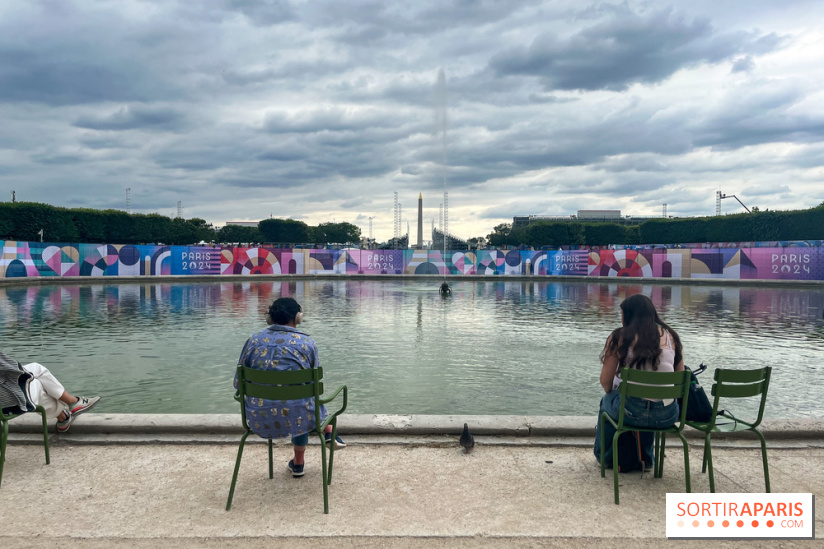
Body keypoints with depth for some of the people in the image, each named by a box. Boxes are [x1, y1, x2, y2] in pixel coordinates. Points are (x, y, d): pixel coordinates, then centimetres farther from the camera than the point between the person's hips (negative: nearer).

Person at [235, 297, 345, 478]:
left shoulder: (253, 341, 0)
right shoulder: (307, 343, -4)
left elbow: (238, 384, 6)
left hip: (260, 422, 3)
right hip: (295, 418, -2)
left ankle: (298, 463, 48)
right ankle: (328, 433, 43)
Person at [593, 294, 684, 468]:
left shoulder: (620, 337, -3)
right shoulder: (670, 336, 7)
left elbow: (605, 381, -3)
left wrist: (611, 393, 19)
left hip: (632, 413, -4)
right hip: (668, 416, 4)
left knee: (607, 402, 31)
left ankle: (604, 456, 46)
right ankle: (645, 459, 50)